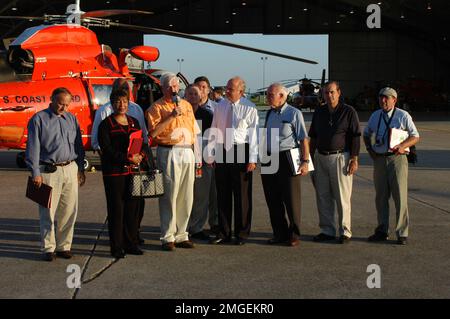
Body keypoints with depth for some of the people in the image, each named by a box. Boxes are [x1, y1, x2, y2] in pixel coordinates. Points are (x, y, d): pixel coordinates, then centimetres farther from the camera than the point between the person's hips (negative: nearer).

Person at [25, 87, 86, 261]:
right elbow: (33, 147, -5)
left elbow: (78, 146, 17)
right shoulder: (39, 119, -2)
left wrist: (81, 169, 13)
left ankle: (63, 246, 15)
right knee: (48, 211, -2)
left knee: (69, 211, 5)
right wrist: (35, 173, -10)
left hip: (71, 169, 4)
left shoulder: (72, 119, 13)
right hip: (49, 171, -4)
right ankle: (48, 248, 7)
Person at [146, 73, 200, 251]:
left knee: (186, 196, 7)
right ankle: (167, 237, 2)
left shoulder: (186, 105, 17)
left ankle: (181, 235, 17)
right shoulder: (157, 107, -1)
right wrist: (171, 116, -18)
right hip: (169, 153, -5)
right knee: (169, 196, -5)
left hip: (187, 152, 6)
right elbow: (153, 132, -14)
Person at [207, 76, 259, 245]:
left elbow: (253, 134, -7)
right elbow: (214, 130, 11)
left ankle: (242, 233, 12)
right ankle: (223, 233, 18)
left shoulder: (249, 108, -5)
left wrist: (252, 159, -12)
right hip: (222, 151, 5)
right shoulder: (220, 106, 8)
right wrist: (210, 155, 7)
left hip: (240, 151, -4)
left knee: (242, 194, 2)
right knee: (222, 193, 9)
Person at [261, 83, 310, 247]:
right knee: (273, 199, 9)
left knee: (291, 199, 1)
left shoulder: (294, 113, -6)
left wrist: (305, 161, -15)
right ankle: (279, 233, 21)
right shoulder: (269, 113, 13)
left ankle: (294, 235, 12)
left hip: (287, 159, -6)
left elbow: (304, 139, -8)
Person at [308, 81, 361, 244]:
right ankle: (327, 231, 15)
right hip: (321, 157, 5)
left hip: (340, 157, -5)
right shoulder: (319, 112, 12)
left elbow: (356, 137, -5)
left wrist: (354, 159, -10)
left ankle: (345, 232, 6)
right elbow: (313, 137, 18)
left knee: (343, 197, -2)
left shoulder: (349, 112, -3)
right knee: (323, 196, 6)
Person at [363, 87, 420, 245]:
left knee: (400, 197, -5)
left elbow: (415, 136, 0)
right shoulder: (375, 116, 11)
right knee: (380, 197, 8)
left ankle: (402, 233, 2)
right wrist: (370, 149, 9)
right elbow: (366, 134, 25)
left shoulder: (403, 115, -2)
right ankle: (382, 231, 18)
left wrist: (402, 146, -17)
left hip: (397, 158, -4)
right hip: (379, 160, 4)